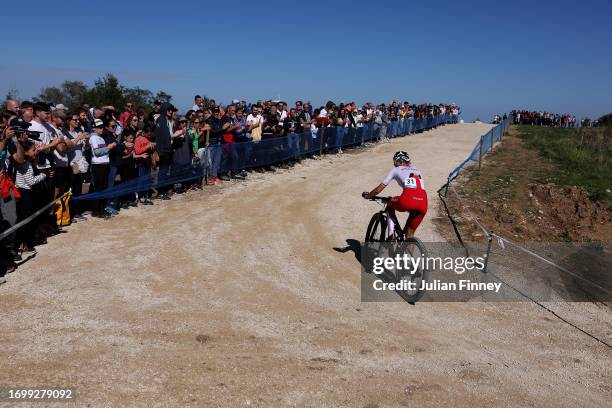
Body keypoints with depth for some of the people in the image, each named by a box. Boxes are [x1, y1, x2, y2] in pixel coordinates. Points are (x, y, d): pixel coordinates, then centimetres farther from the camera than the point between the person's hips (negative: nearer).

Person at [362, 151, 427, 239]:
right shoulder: (417, 171, 33)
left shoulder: (396, 170, 19)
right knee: (410, 234, 21)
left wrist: (368, 195, 34)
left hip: (408, 200, -4)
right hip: (423, 205, 4)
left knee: (390, 205, 29)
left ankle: (391, 237, 20)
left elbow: (379, 189, 17)